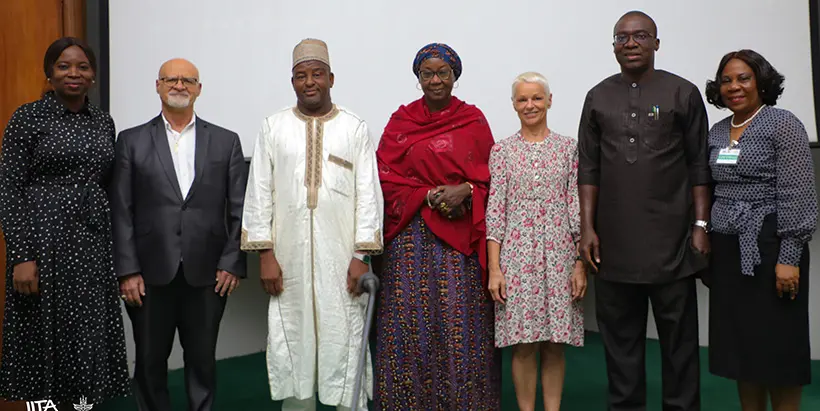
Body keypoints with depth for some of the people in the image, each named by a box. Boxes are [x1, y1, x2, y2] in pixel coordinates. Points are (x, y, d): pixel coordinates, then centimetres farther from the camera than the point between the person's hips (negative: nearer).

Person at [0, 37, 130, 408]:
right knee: (47, 335, 4)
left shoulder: (103, 121, 10)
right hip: (45, 238, -4)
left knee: (90, 338, 8)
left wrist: (116, 248, 12)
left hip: (94, 241, 5)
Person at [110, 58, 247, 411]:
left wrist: (232, 263, -3)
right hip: (150, 275, 0)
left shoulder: (226, 141, 7)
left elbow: (239, 208, 4)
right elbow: (121, 211, 1)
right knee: (150, 362, 11)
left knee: (202, 360, 11)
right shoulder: (132, 141, 6)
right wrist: (127, 271, -5)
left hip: (207, 274, 0)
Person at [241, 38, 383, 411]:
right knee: (291, 344, 8)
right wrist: (265, 254, -2)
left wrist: (363, 255, -8)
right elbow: (259, 193, 4)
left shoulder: (356, 129, 3)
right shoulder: (273, 128, 7)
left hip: (342, 256, -1)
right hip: (289, 256, 2)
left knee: (345, 344, 4)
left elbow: (369, 194, -1)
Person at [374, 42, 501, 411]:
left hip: (461, 234, 0)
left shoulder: (473, 119, 8)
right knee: (410, 320, 1)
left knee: (460, 321, -1)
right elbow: (385, 176, 0)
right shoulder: (401, 120, 7)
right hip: (411, 236, 0)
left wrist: (465, 191, -15)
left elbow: (490, 174, 5)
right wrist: (429, 196, -12)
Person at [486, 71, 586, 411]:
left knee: (554, 344, 7)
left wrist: (581, 262, -3)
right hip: (516, 254, -1)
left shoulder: (569, 147, 6)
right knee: (523, 345, 4)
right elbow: (495, 210, 0)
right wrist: (494, 268, -6)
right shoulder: (502, 150, 4)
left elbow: (577, 207, 3)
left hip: (560, 254, 1)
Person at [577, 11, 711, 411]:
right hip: (614, 242, 2)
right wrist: (587, 227, 1)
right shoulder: (598, 97, 10)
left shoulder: (683, 93, 4)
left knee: (678, 335, 6)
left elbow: (699, 167, 2)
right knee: (620, 335, 9)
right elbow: (588, 168, 8)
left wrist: (701, 225, -4)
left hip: (672, 241, -2)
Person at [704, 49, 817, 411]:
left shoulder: (783, 125, -7)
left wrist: (789, 257, -18)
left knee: (777, 347, 2)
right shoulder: (716, 133, 11)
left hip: (769, 249, -6)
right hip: (728, 251, 6)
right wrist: (708, 246, 12)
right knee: (741, 345, 11)